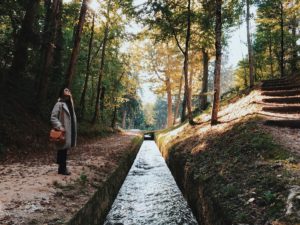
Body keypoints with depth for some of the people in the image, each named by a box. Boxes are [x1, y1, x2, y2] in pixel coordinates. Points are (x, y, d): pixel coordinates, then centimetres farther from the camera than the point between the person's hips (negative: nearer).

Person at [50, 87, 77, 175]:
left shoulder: (69, 103, 14)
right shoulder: (59, 104, -11)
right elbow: (53, 117, -16)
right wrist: (59, 126, -22)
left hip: (69, 131, 8)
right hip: (63, 131, -8)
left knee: (65, 149, 14)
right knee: (62, 149, -1)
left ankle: (62, 167, 24)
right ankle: (62, 169, 9)